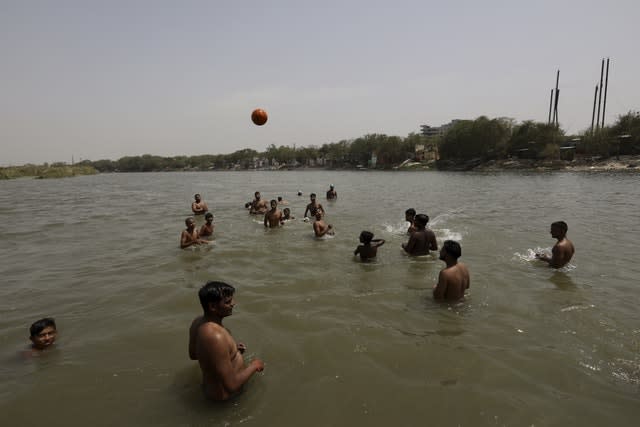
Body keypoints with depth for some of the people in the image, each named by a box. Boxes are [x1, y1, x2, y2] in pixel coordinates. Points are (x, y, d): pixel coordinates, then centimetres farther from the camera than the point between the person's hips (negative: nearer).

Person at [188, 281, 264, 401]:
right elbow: (231, 386, -33)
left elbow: (193, 355, 10)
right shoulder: (215, 337, -38)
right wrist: (254, 366, -17)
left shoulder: (198, 322, -9)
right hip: (224, 394, -9)